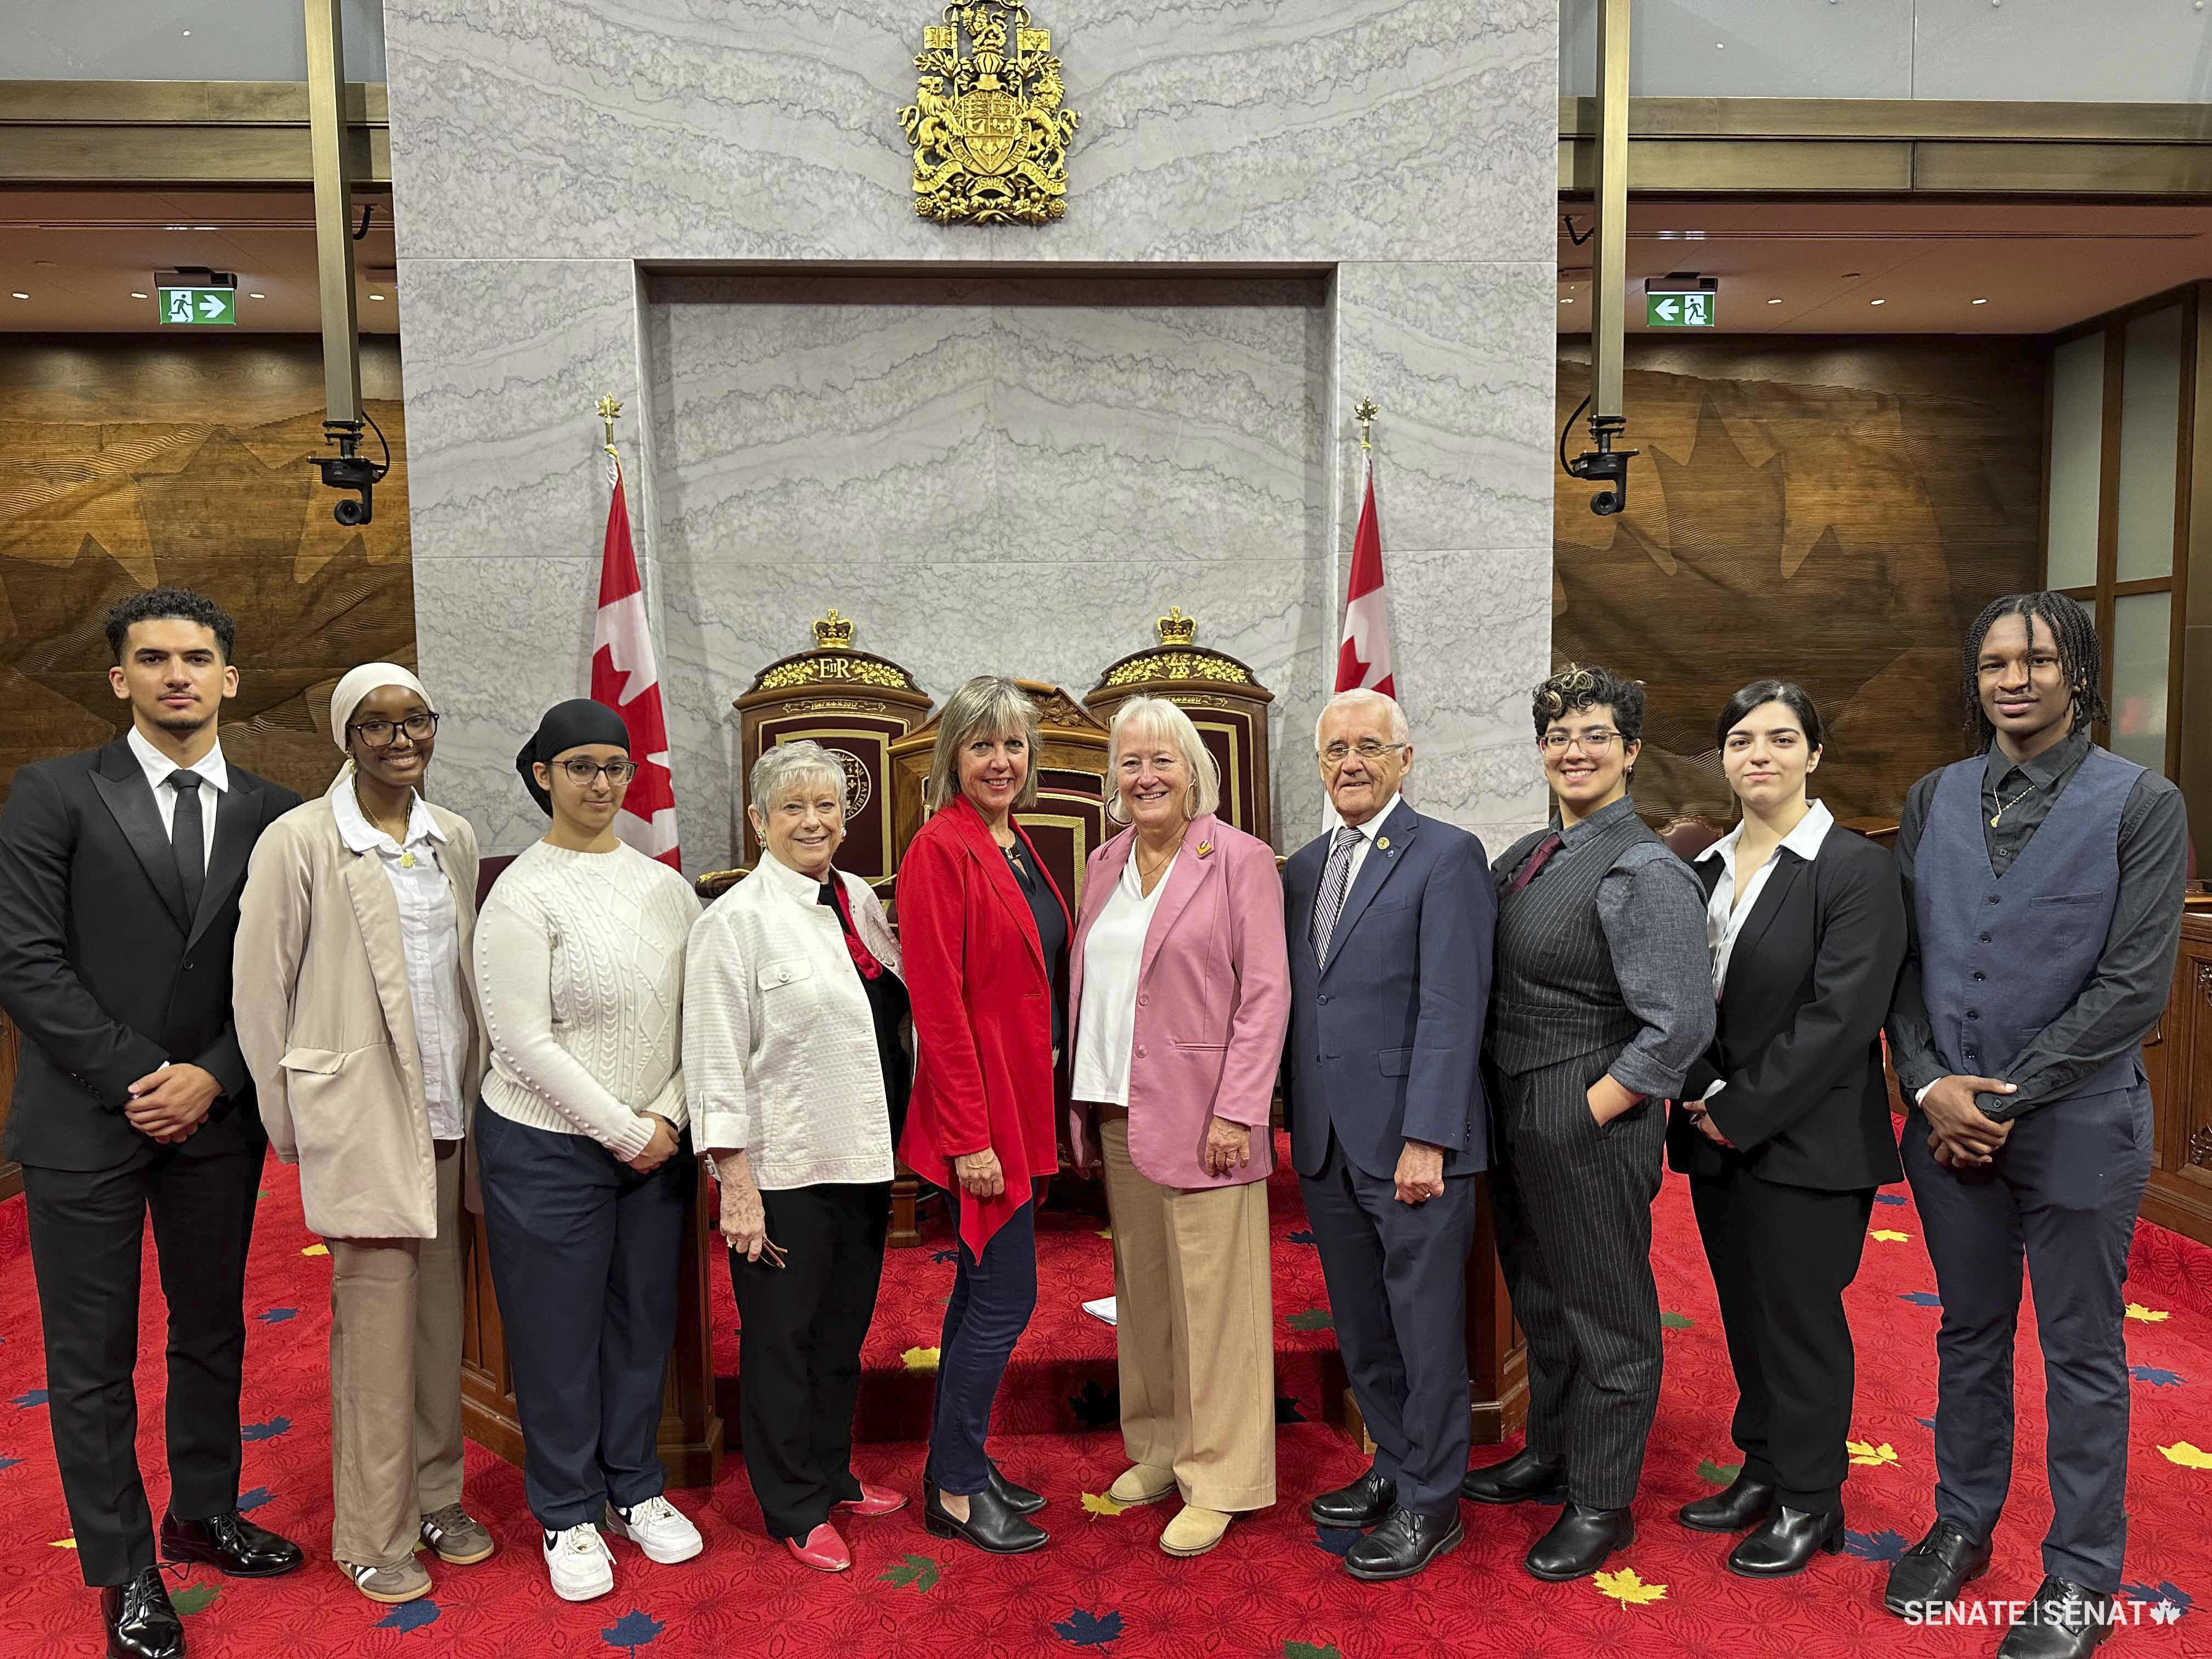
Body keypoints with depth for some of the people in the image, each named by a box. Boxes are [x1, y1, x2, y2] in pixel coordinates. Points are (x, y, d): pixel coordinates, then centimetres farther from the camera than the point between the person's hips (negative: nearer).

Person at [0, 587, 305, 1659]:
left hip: (217, 1119, 3)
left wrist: (211, 1079, -9)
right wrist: (139, 1077, -13)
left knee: (213, 1334, 16)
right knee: (92, 1361, 7)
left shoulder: (274, 816, 4)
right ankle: (124, 1570, 23)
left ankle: (202, 1516, 36)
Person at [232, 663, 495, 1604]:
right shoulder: (299, 841, -8)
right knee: (376, 1321, 2)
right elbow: (259, 988, -5)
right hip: (361, 1115, -5)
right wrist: (288, 1119, -2)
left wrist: (474, 1087, 13)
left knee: (440, 1311, 12)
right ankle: (375, 1533, 18)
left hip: (448, 1111, 5)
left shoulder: (455, 840, 8)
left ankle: (437, 1495, 28)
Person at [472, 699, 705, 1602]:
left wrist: (668, 1119, -7)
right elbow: (524, 1042, -15)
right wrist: (624, 1132, -13)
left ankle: (634, 1488, 35)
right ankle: (567, 1515, 27)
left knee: (644, 1321, 15)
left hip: (654, 1145, 5)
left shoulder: (666, 886, 3)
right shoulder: (524, 894, -12)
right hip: (549, 1148, -4)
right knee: (558, 1334, 8)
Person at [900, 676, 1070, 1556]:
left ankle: (960, 1467, 30)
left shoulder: (1016, 846, 11)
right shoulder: (942, 848, -15)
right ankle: (954, 1490, 15)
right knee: (1006, 1297, -1)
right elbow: (938, 1000, -19)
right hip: (980, 1109, -9)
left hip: (1021, 1101, 9)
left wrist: (1038, 1110, 12)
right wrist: (970, 1134, -20)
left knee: (983, 1290, 16)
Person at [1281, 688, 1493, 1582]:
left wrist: (1426, 1138, -18)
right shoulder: (1304, 867, 12)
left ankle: (1430, 1502, 22)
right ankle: (1394, 1466, 35)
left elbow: (1452, 1006, -14)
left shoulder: (1446, 855, -8)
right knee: (1361, 1328, 17)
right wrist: (1295, 1124, 11)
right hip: (1326, 1141, 6)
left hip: (1412, 1141, -6)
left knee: (1426, 1330, 6)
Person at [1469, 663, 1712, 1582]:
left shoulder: (1644, 873, -16)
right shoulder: (1528, 857, 7)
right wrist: (1509, 1109, 8)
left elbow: (1680, 1025, -20)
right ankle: (1548, 1458, 43)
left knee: (1605, 1313, 9)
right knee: (1540, 1298, 23)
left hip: (1590, 1122, -8)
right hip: (1517, 1116, 8)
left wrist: (1591, 1111, -17)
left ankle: (1602, 1505, 26)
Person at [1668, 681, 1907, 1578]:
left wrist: (1741, 1112, -15)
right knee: (1746, 1313, 15)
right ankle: (1763, 1471, 32)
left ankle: (1810, 1501, 23)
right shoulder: (1702, 869, 8)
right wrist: (1704, 1096, -5)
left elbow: (1839, 1016, -17)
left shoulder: (1857, 868, -11)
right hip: (1719, 1135, 6)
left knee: (1801, 1318, 5)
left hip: (1808, 1141, -6)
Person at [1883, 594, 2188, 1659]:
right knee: (1970, 1333, 17)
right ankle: (1962, 1527, 34)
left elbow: (2133, 987, -13)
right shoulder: (1934, 800, 5)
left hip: (2076, 1123, -3)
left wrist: (2006, 1096, -14)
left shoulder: (2143, 806, -7)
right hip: (1949, 1118, 4)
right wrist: (1930, 1085, -9)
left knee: (2081, 1355, 10)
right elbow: (1904, 959, 4)